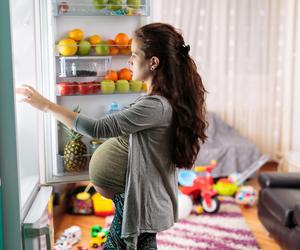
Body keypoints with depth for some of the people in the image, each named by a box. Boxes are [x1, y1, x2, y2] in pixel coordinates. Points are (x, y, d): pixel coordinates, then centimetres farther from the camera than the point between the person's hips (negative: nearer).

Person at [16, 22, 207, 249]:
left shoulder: (156, 107, -27)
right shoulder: (168, 98, 3)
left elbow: (97, 128, -27)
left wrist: (47, 105, -21)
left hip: (144, 200, -9)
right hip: (148, 194, 9)